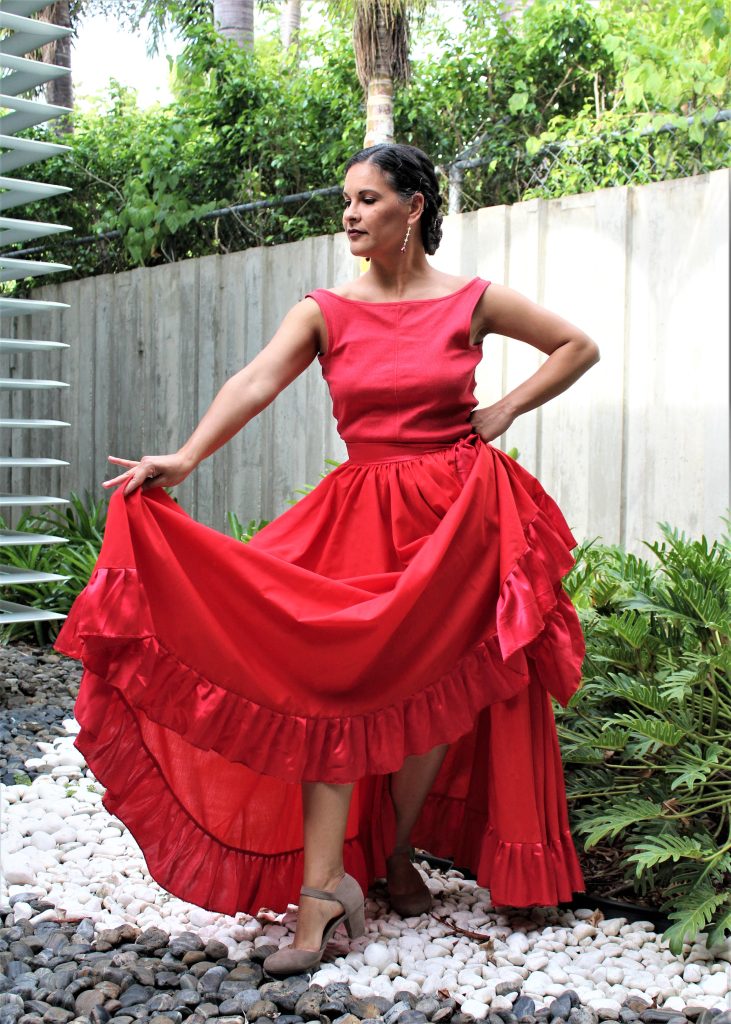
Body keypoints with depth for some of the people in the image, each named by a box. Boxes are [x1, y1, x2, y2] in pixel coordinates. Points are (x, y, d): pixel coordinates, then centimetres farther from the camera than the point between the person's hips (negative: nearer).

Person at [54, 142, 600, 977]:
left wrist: (505, 410, 0)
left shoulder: (472, 301, 2)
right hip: (359, 514, 1)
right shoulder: (324, 311, 2)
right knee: (330, 681, -11)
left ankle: (398, 854, 25)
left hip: (457, 515, -1)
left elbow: (577, 347, 12)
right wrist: (185, 458, -30)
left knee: (431, 692, 3)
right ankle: (323, 888, -11)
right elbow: (255, 383, -14)